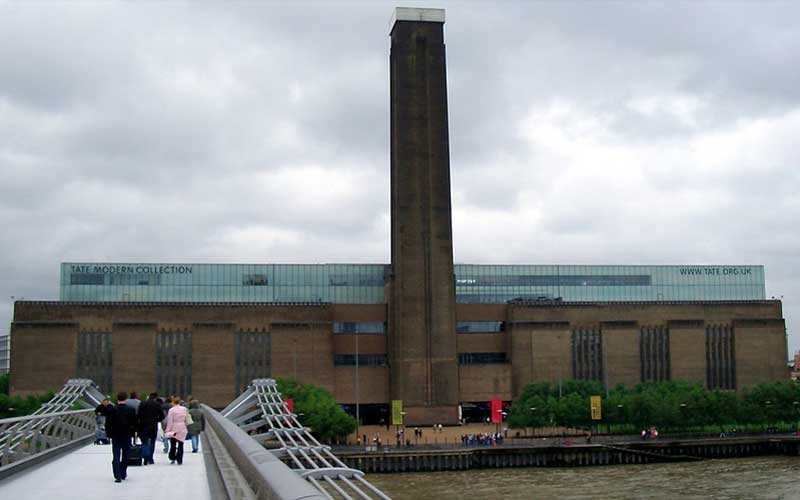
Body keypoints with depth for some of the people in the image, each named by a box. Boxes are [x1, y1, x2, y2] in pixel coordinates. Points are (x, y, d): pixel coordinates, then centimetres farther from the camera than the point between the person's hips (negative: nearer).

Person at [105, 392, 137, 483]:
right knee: (125, 456, 13)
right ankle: (123, 474, 21)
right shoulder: (131, 410, -4)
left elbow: (108, 424, -3)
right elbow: (134, 423, -1)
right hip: (127, 436, 1)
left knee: (116, 457, -2)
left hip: (115, 436, -1)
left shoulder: (111, 410, -5)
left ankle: (117, 476, -13)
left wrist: (109, 434, 8)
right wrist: (132, 433, 11)